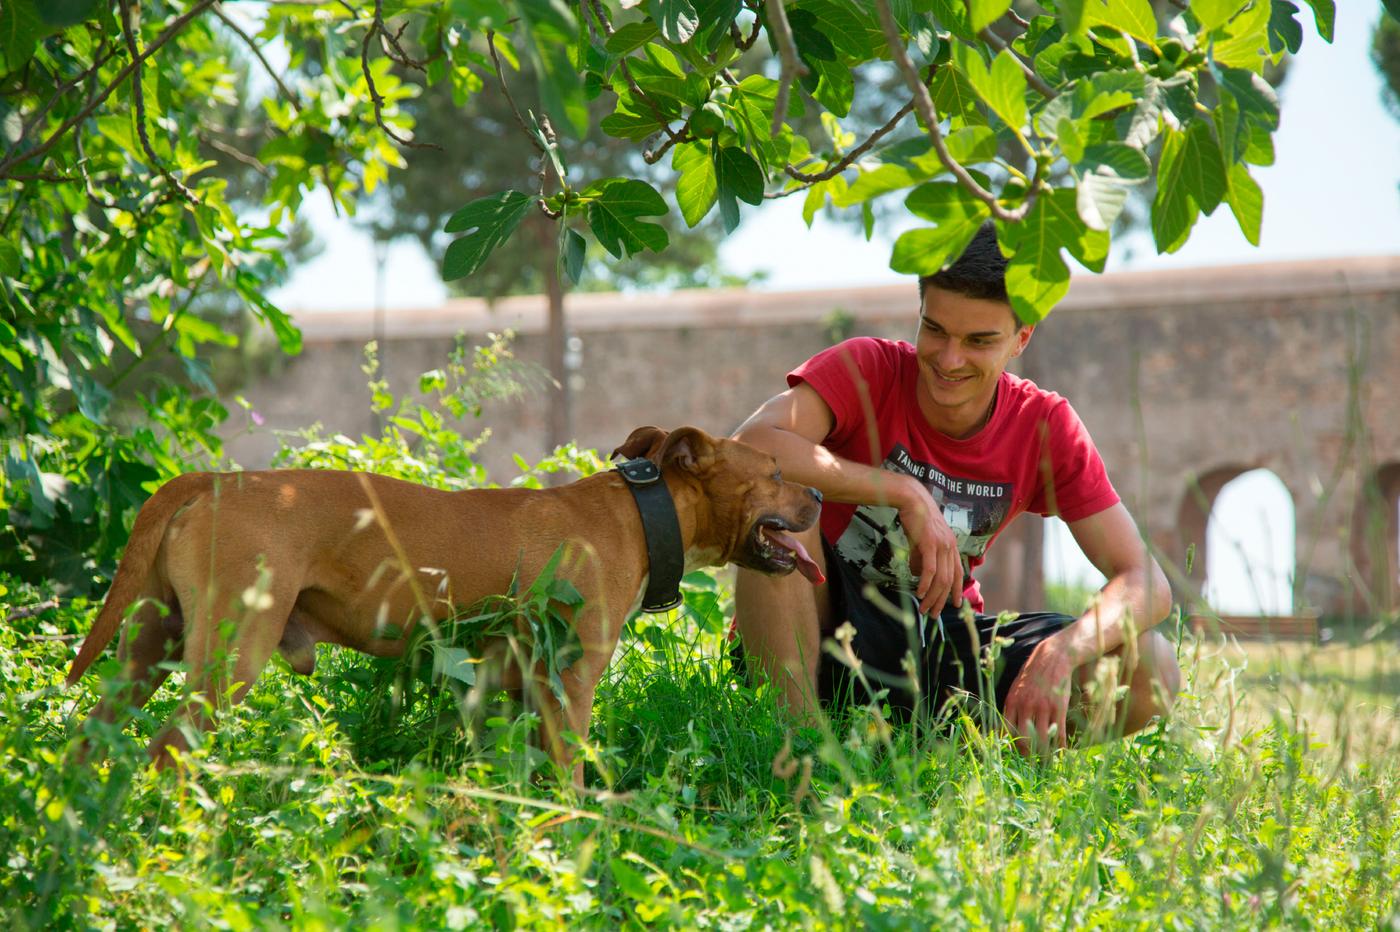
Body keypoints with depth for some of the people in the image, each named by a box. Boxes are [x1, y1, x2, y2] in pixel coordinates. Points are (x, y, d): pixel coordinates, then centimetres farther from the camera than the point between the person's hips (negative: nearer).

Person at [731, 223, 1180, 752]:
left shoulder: (1046, 427, -7)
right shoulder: (868, 370, -15)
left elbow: (1146, 583, -13)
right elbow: (750, 447, -35)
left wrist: (1061, 651, -34)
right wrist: (905, 493, -36)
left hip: (941, 639, 3)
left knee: (1149, 669, -18)